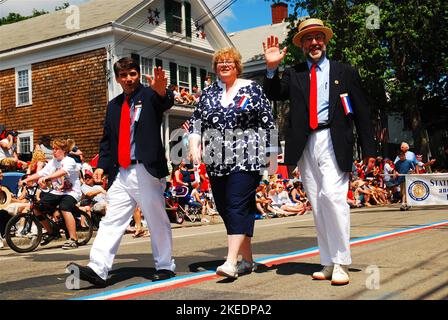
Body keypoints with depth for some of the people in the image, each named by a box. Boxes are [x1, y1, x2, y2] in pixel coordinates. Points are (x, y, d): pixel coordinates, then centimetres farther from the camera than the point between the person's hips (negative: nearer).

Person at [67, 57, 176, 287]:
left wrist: (162, 91, -46)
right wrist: (102, 165, 7)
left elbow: (166, 102, -23)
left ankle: (165, 266, 17)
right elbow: (107, 139, 19)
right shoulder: (113, 105, 17)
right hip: (120, 173, 5)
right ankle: (97, 270, -4)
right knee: (111, 220, 0)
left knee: (157, 221, 4)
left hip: (146, 170, -5)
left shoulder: (150, 95, 1)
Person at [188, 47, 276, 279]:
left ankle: (231, 261, -15)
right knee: (224, 208, 6)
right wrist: (194, 144, 0)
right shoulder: (208, 92, 14)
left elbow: (268, 122, 2)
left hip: (246, 159, -5)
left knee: (238, 206, -13)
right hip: (217, 162, 5)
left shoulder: (252, 89, 3)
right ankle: (247, 260, 17)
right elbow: (195, 121, 14)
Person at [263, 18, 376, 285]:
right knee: (317, 204, 6)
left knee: (333, 196, -17)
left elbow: (362, 113, 8)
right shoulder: (293, 74, 16)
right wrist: (272, 68, -13)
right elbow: (274, 95, 2)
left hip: (333, 142, -3)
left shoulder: (345, 72, 10)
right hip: (305, 145, 3)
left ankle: (341, 263, -9)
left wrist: (369, 151, 3)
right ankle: (329, 263, 13)